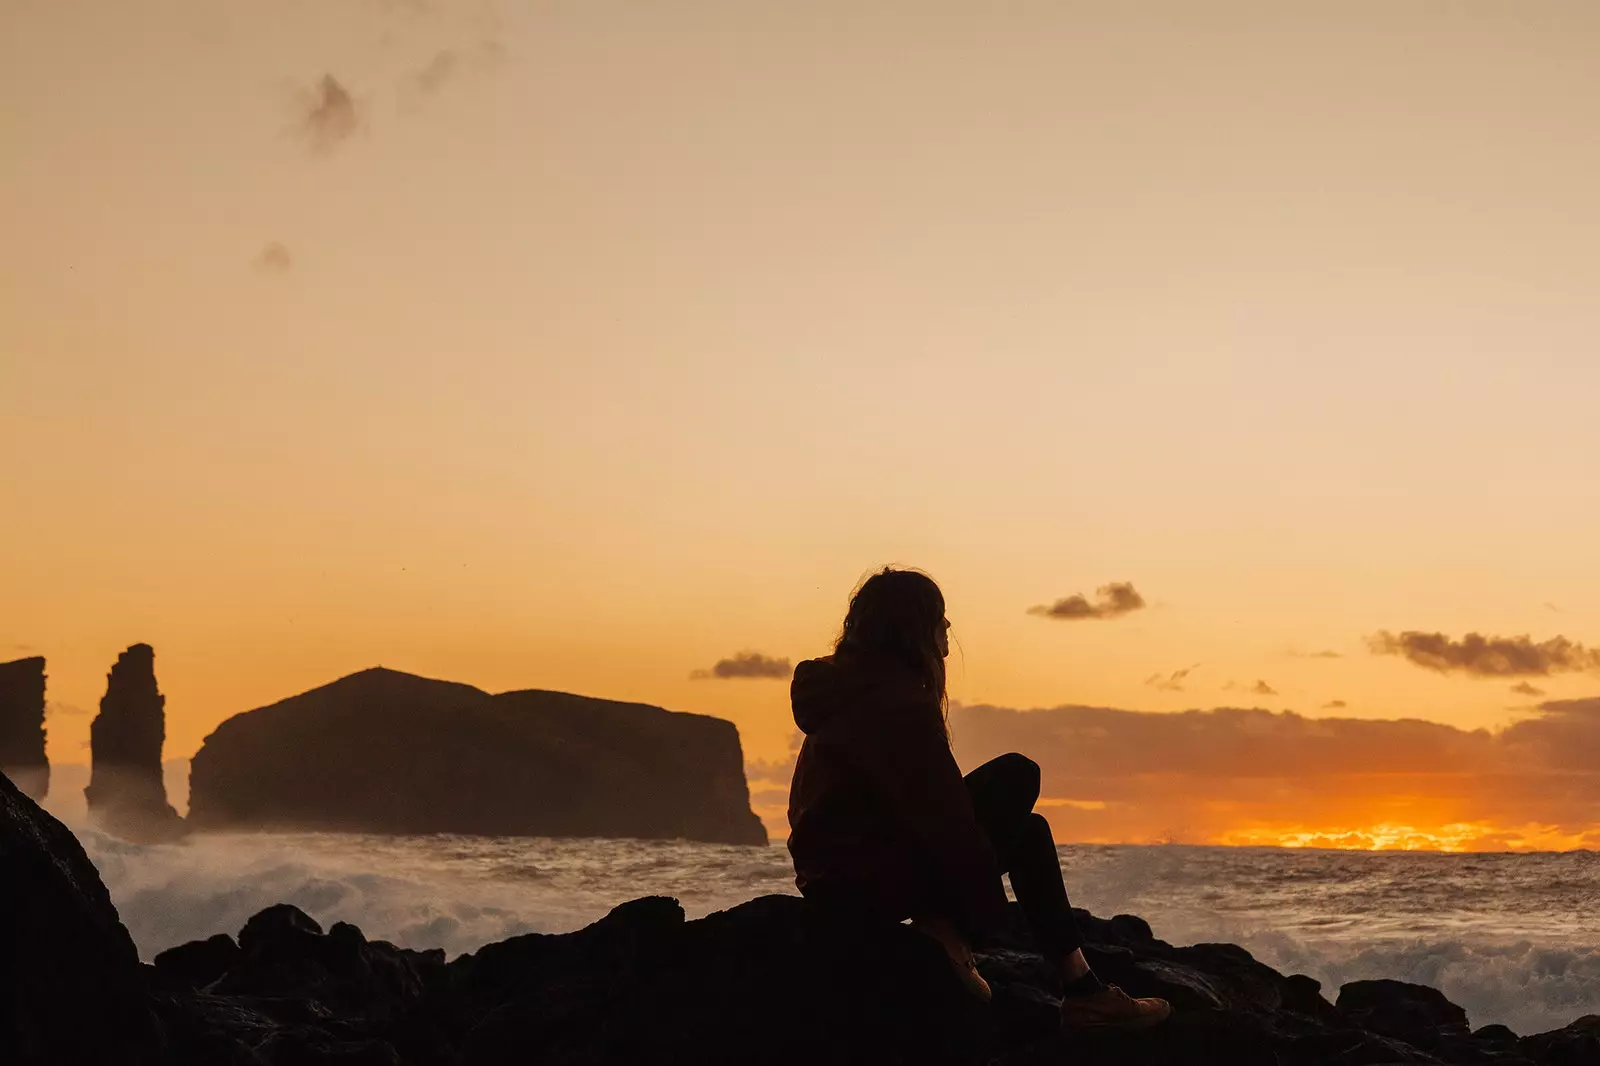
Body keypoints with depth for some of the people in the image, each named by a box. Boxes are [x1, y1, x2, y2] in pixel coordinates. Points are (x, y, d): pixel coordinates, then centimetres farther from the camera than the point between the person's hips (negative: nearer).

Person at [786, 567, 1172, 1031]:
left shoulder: (854, 688, 15)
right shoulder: (898, 702, -17)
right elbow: (943, 816, -18)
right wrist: (989, 917, -11)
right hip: (870, 879, -10)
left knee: (1029, 831, 15)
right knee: (1017, 777, -7)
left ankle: (1081, 990, 7)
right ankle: (946, 932, -7)